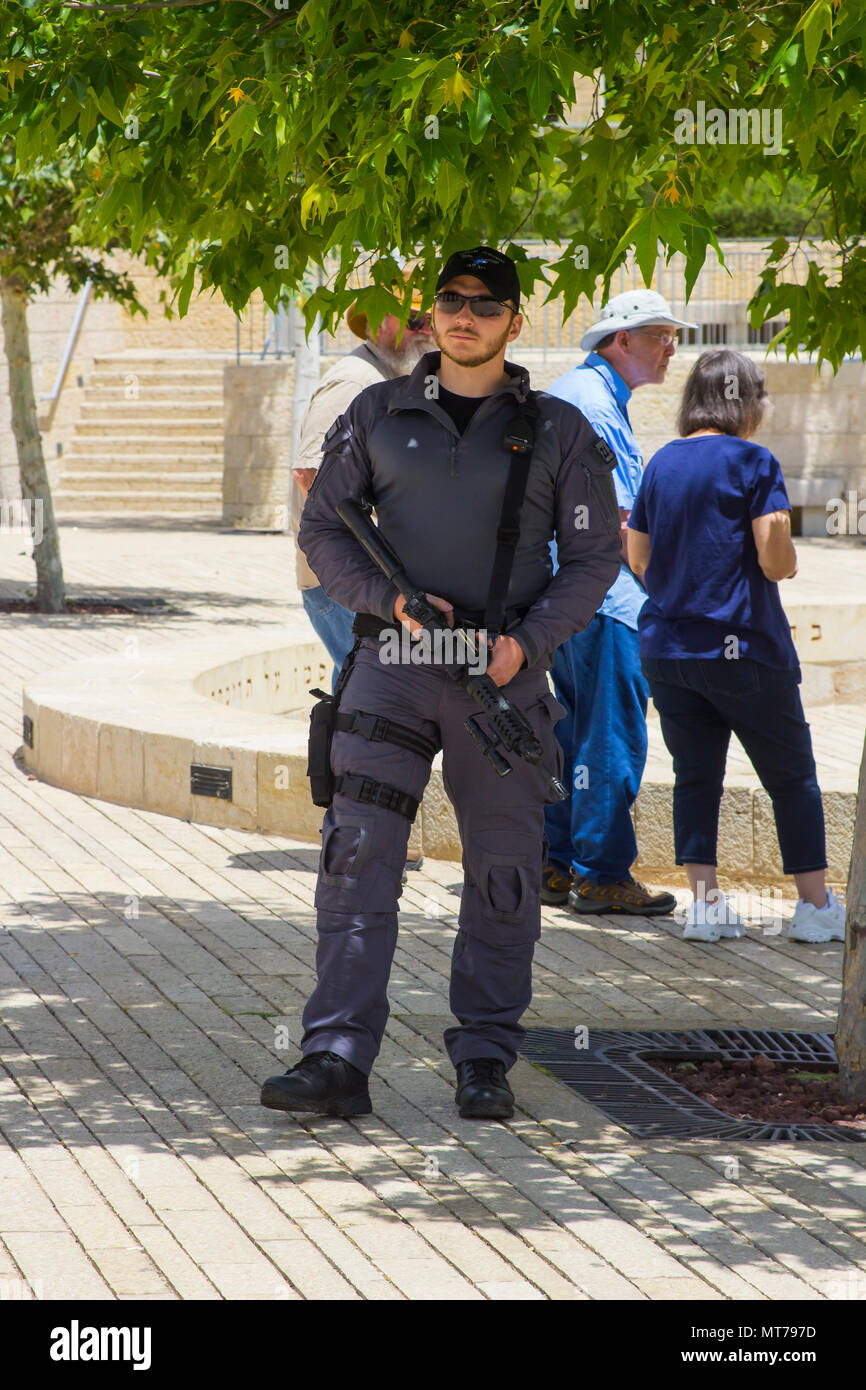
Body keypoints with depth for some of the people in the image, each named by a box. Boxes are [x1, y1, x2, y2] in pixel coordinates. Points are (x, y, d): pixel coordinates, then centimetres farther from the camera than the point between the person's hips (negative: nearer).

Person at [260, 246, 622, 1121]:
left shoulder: (557, 432, 5)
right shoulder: (378, 415, 8)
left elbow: (594, 557, 5)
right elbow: (322, 530, 9)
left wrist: (528, 640, -11)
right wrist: (387, 598, -8)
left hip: (503, 671, 0)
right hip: (390, 662, 0)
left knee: (502, 873, 3)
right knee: (357, 857, -10)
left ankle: (485, 1064, 13)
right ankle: (336, 1062, -14)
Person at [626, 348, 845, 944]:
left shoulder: (661, 463, 8)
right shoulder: (753, 462, -9)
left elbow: (639, 560, 12)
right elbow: (775, 560, -16)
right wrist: (789, 561, 6)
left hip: (665, 646, 5)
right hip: (741, 647, -5)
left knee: (696, 775, 11)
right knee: (793, 777, 7)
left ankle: (705, 901, 3)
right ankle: (816, 906, 9)